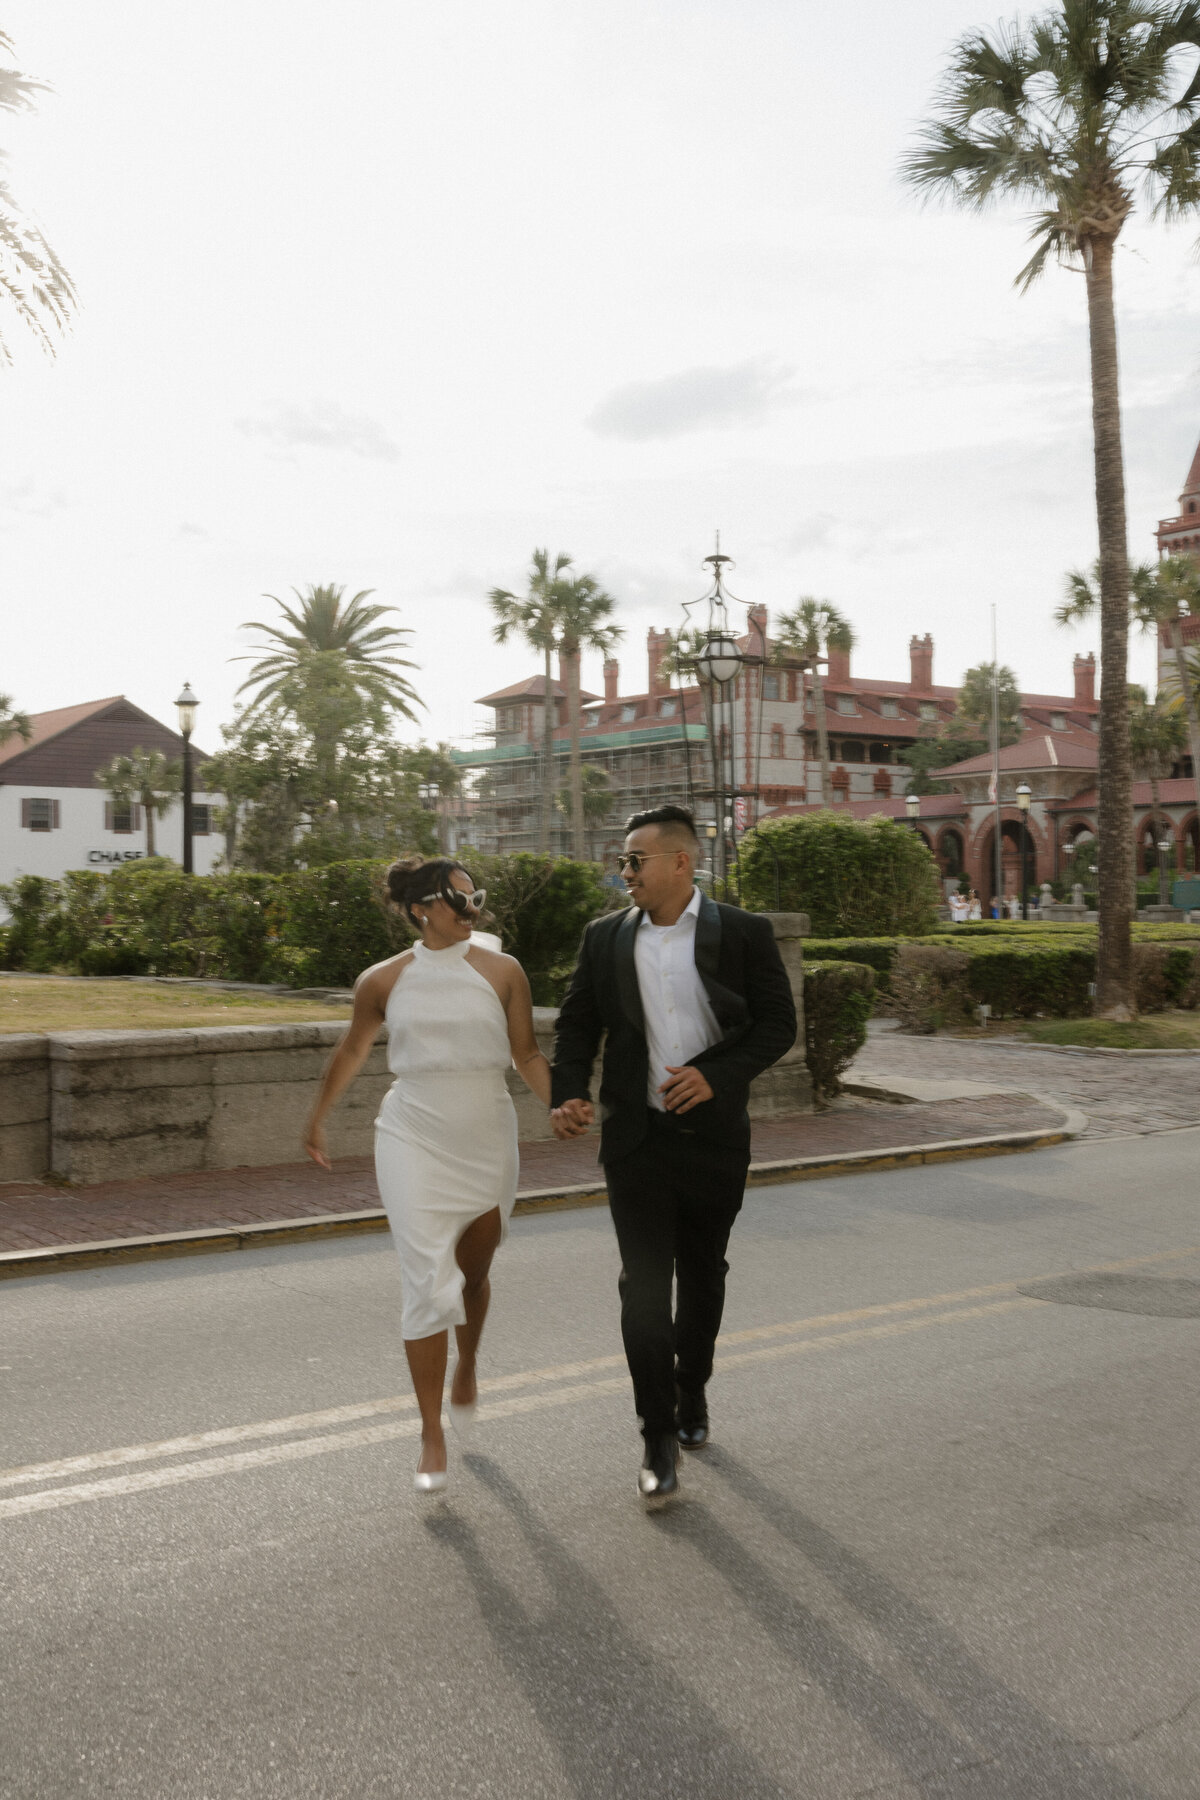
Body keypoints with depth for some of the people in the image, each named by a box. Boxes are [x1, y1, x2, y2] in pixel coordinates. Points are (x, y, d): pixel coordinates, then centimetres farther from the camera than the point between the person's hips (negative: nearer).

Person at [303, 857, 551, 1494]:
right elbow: (352, 1050, 15)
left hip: (487, 1140, 2)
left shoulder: (501, 972, 1)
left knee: (473, 1273, 17)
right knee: (427, 1281, -8)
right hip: (413, 1138, -1)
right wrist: (317, 1119, 24)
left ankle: (466, 1366, 48)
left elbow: (527, 1054, 3)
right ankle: (431, 1436, 3)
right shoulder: (383, 981, 0)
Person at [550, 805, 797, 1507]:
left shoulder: (744, 933, -3)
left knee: (703, 1276, 15)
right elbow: (578, 1024, 7)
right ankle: (661, 1438, 5)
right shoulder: (605, 938, 4)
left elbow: (778, 1023, -3)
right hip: (636, 1139, 1)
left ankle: (692, 1393, 38)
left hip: (714, 1135, 0)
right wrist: (571, 1093, -10)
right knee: (644, 1284, -4)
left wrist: (716, 1074, -16)